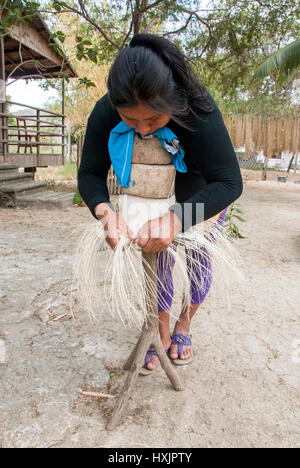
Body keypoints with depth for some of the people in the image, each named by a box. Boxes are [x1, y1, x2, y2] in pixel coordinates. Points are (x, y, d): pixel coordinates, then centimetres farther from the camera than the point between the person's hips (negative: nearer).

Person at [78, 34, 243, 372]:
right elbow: (90, 173, -24)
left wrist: (175, 219, -58)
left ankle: (184, 325, 30)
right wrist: (105, 211, -48)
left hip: (204, 192, -2)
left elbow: (229, 183, -42)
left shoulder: (198, 109, -40)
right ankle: (162, 335, 21)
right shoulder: (105, 113, -30)